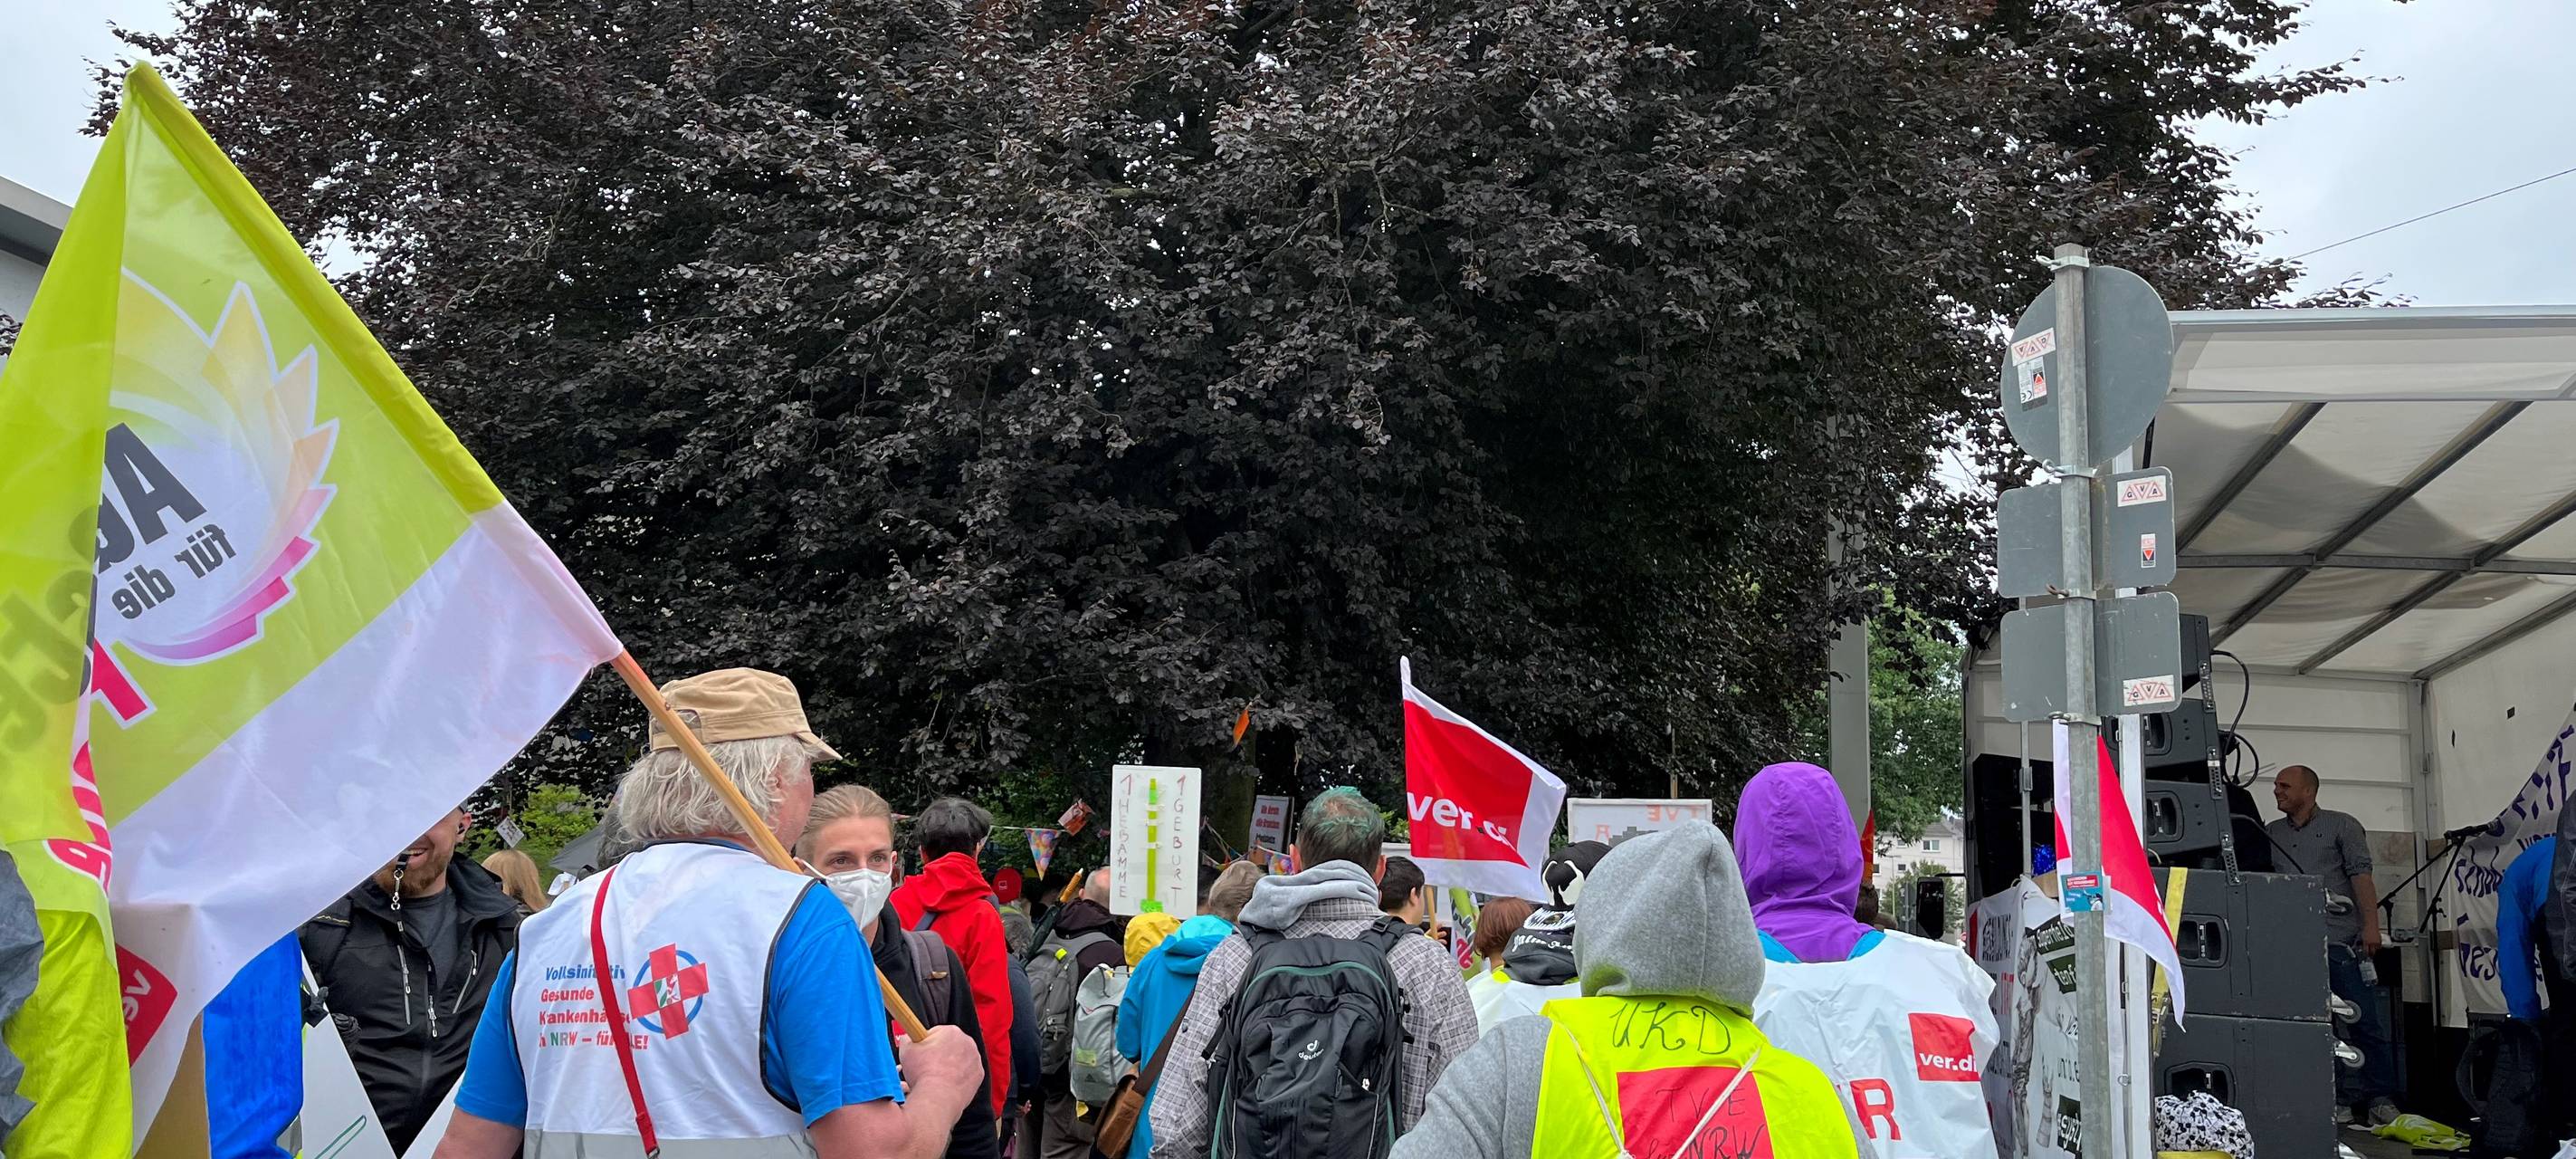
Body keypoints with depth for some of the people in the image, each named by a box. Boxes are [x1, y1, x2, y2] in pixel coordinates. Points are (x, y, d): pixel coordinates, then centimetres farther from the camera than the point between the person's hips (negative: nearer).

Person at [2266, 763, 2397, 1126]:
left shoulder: (2341, 825, 7)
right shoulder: (2270, 834, 17)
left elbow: (2361, 875, -1)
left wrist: (2370, 925, -11)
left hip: (2343, 942, -3)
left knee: (2368, 1023, -2)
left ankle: (2380, 1099, 5)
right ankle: (2338, 1100, 9)